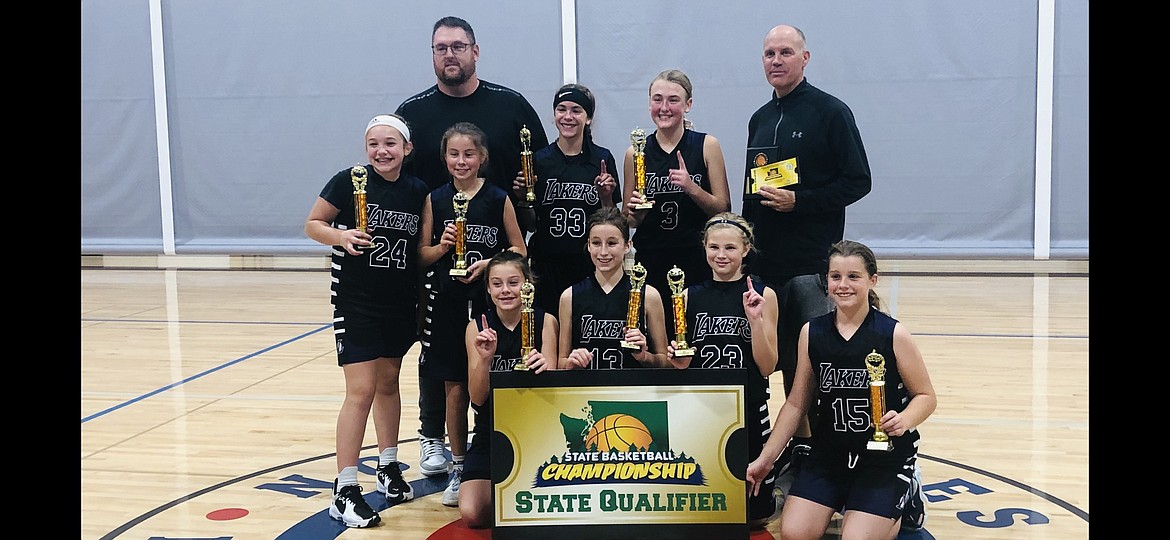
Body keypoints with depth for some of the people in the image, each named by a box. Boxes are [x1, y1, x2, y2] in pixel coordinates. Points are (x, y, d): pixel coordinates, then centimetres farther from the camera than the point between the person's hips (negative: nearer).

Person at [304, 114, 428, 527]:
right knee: (361, 391, -9)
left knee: (388, 383, 17)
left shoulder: (418, 192, 3)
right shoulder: (349, 181, -9)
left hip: (400, 302, 5)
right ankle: (345, 490, -2)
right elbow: (313, 225, -3)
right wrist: (341, 236, -22)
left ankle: (388, 468, 34)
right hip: (356, 302, -4)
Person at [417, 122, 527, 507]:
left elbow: (519, 250, 3)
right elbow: (422, 255, 6)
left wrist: (488, 263, -13)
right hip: (446, 302, 1)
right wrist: (441, 247, -14)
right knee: (454, 388, 7)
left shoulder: (498, 199, 0)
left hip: (489, 301, -1)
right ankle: (458, 467, 20)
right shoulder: (435, 199, 4)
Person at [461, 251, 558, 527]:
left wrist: (544, 368, -37)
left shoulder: (545, 321, -6)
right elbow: (477, 398, -9)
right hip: (491, 434, 1)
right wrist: (485, 358, -27)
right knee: (471, 515, -16)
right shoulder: (478, 327, -3)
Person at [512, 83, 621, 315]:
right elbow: (530, 225, 7)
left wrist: (606, 196, -10)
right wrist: (523, 200, -9)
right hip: (547, 266, 0)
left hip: (590, 264, 0)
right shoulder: (539, 159, 2)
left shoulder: (603, 159, 2)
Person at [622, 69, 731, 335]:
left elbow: (723, 210, 0)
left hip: (697, 261, -1)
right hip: (650, 263, 1)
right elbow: (628, 220, 13)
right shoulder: (636, 152, 5)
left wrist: (691, 187, -15)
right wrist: (635, 211, -9)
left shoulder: (707, 145, 1)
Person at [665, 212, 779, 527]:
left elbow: (767, 367, -7)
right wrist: (679, 362, -10)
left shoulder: (763, 295, -3)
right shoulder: (690, 297, 4)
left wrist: (754, 319, -17)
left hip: (749, 409, -2)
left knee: (754, 513, 2)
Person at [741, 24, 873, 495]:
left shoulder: (830, 112, -5)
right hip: (766, 262, 6)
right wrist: (747, 245, 15)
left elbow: (858, 181, -9)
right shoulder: (760, 119, 14)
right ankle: (796, 447, 22)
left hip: (813, 263, -6)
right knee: (787, 360, 11)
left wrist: (799, 201, -17)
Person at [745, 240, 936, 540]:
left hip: (885, 458, -3)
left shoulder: (893, 334, -10)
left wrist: (904, 420, -25)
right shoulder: (811, 332, -1)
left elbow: (926, 396, -3)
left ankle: (905, 500, 16)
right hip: (828, 456, 3)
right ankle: (843, 502, 17)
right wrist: (766, 458, 4)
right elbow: (797, 403, 6)